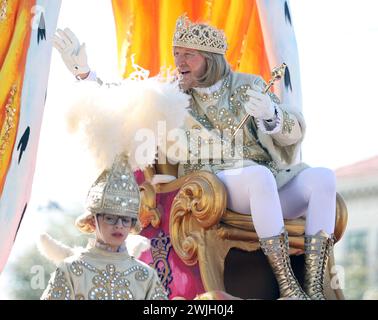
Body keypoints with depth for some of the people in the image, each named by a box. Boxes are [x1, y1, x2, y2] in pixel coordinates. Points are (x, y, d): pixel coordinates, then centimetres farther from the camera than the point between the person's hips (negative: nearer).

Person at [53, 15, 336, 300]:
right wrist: (83, 71, 0)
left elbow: (295, 131, 5)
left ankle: (314, 289, -31)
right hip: (218, 188, -3)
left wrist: (270, 114, -17)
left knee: (323, 177, -26)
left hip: (274, 191, 3)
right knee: (260, 176, -37)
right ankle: (288, 288, -36)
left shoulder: (248, 86, 12)